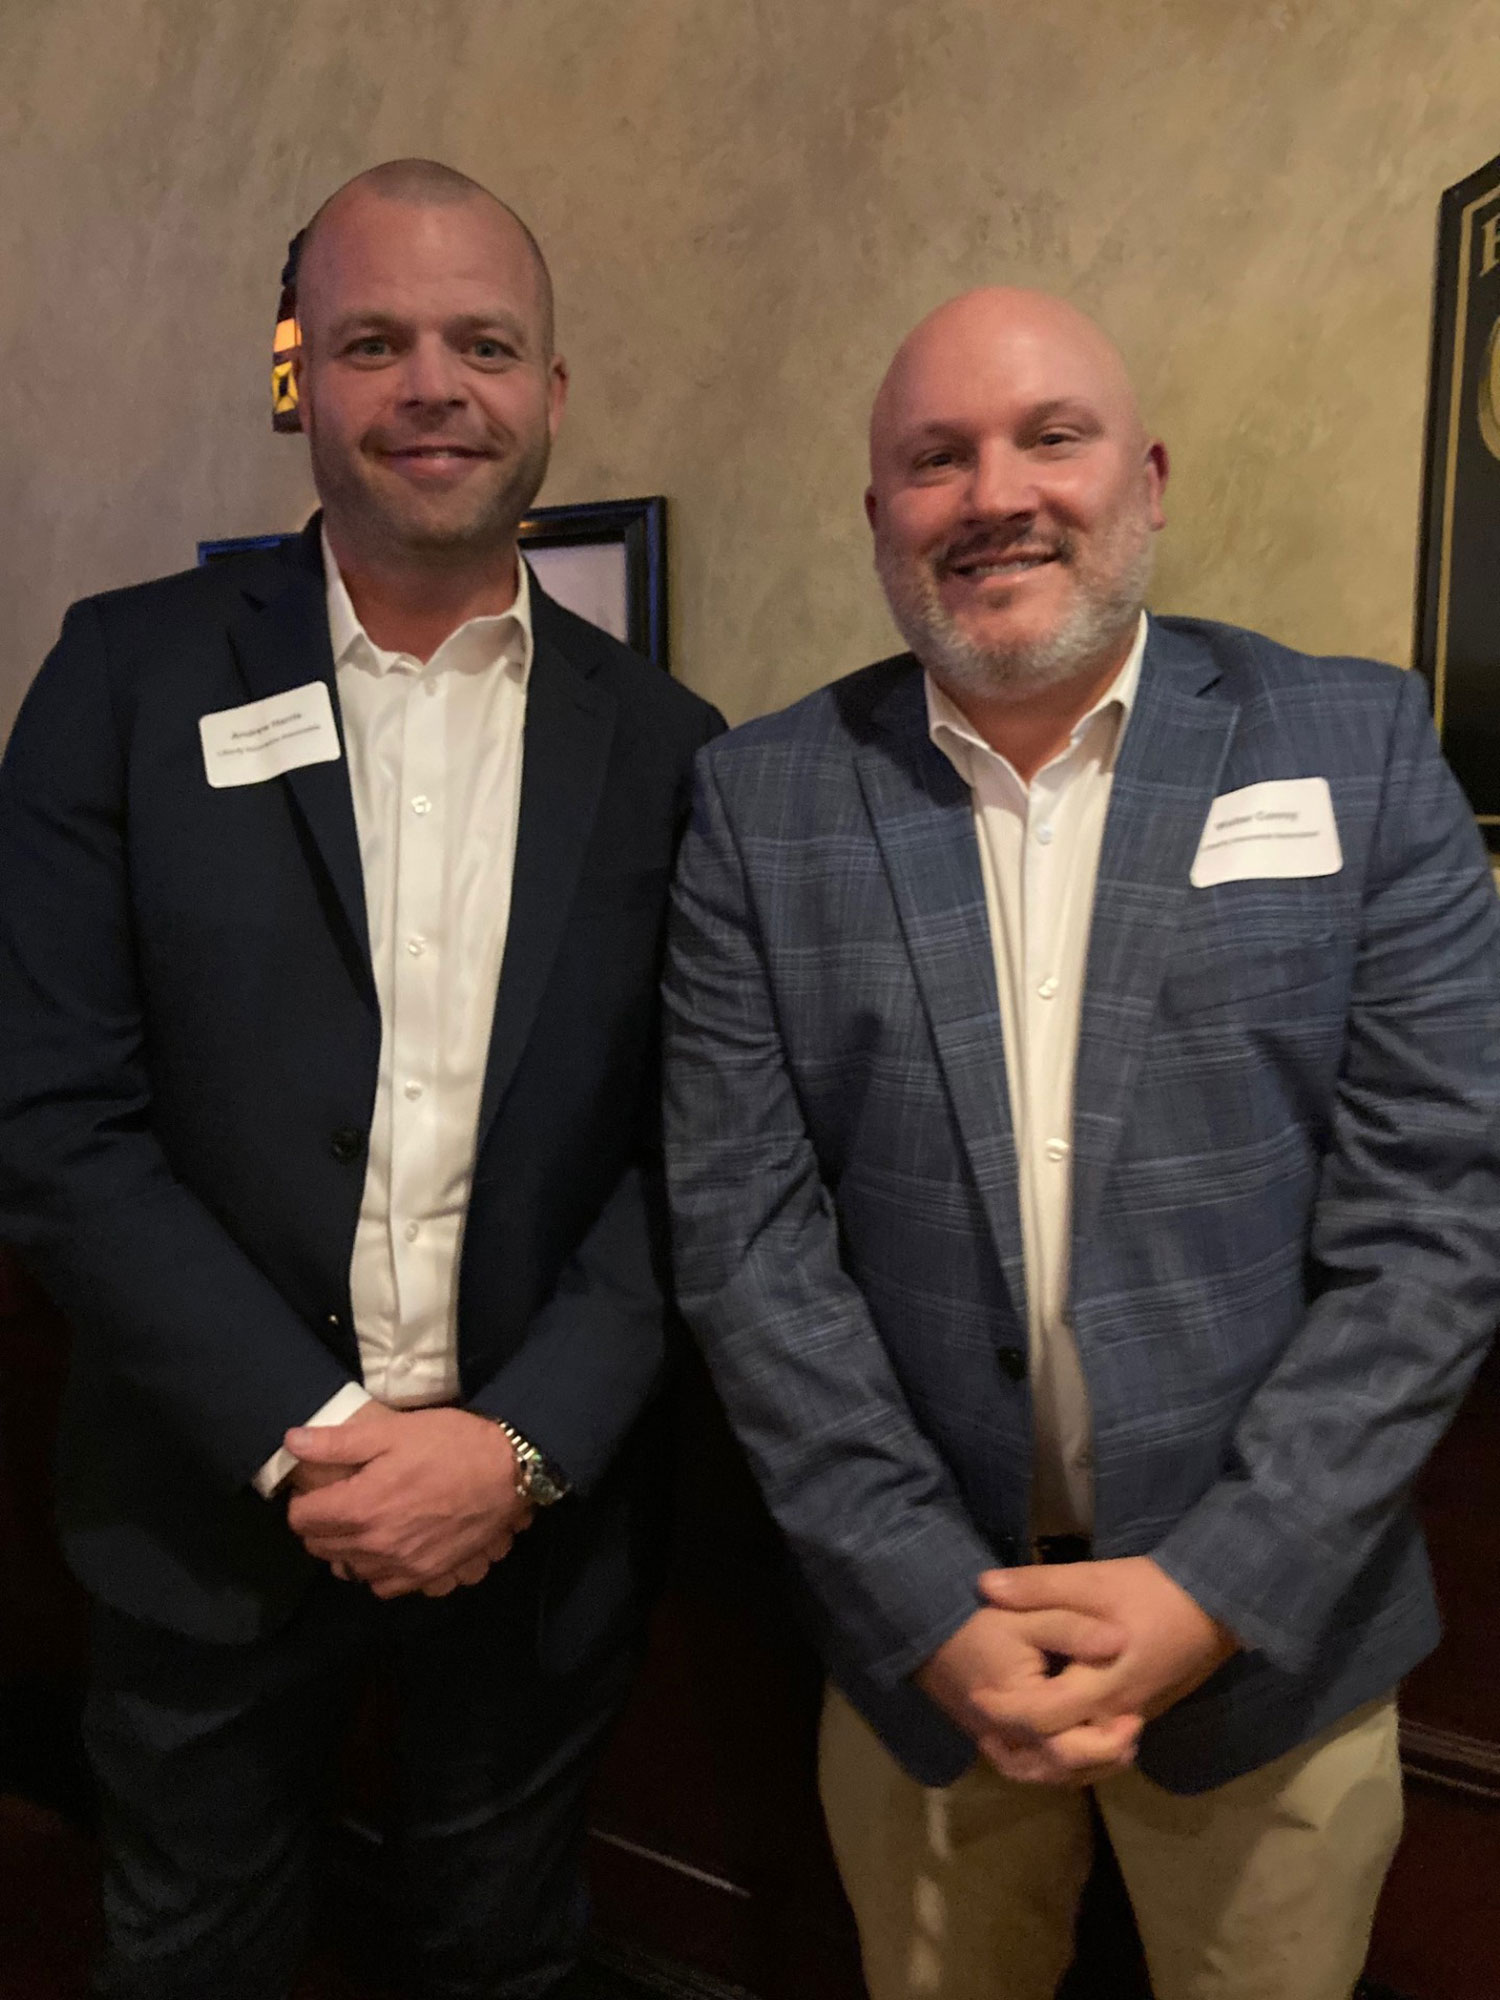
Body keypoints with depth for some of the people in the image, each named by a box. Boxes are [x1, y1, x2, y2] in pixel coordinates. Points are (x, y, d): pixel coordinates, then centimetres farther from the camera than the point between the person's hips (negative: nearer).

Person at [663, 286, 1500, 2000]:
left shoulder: (1358, 747, -6)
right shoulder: (764, 801, -4)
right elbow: (747, 1233, -7)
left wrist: (1217, 1586, -14)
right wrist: (933, 1605, -12)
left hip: (1268, 1634, 0)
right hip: (916, 1626, 1)